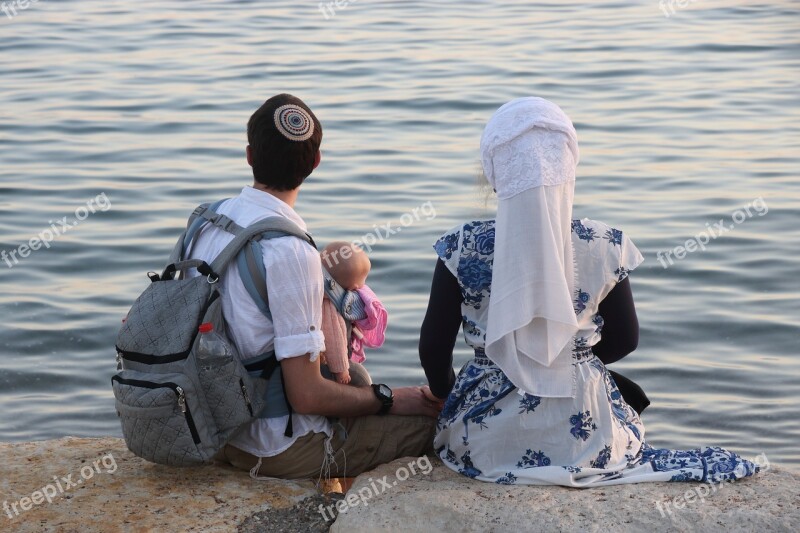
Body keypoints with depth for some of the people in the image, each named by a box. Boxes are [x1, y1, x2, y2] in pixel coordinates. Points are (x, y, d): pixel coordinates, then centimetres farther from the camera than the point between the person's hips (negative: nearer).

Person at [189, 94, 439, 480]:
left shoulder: (207, 220, -1)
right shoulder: (290, 253, -26)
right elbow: (306, 396, -25)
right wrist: (387, 399, -8)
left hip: (220, 431, 9)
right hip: (283, 452, -8)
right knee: (437, 417, -2)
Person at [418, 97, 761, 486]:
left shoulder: (463, 248, -14)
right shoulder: (605, 248, -10)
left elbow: (433, 348, -7)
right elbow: (624, 340, 3)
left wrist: (447, 395, 14)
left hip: (486, 442, -1)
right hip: (582, 437, 1)